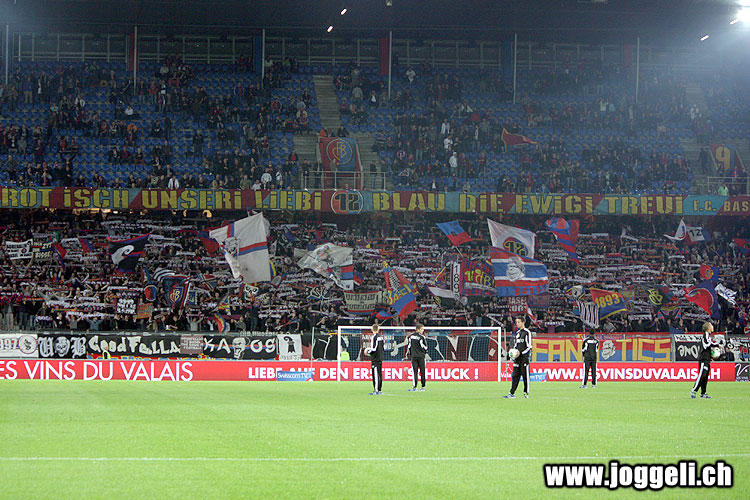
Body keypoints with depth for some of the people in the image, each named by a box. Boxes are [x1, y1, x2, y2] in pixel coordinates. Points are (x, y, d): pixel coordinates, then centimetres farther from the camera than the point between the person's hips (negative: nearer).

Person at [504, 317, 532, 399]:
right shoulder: (517, 333, 17)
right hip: (517, 358, 7)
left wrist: (520, 352, -16)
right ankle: (512, 393, 0)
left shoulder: (527, 332, -5)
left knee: (525, 375, -3)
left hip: (524, 357, -7)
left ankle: (526, 393, 3)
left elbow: (529, 347, -9)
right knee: (515, 375, 2)